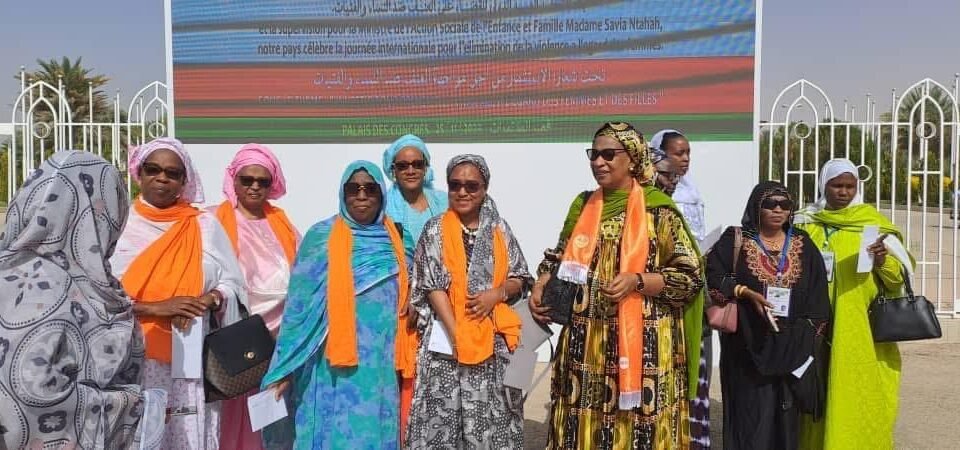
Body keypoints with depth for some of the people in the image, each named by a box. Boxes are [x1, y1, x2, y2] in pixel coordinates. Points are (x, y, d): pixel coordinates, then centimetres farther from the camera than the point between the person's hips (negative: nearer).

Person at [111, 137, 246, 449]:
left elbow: (232, 282, 7)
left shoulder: (205, 225, 7)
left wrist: (206, 301, -12)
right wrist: (156, 308, -15)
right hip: (134, 361, -1)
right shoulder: (119, 225, 2)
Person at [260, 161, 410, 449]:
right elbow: (300, 303, -4)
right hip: (335, 365, -3)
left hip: (381, 366, 4)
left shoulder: (393, 239, 8)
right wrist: (284, 368, -7)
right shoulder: (322, 236, -2)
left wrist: (400, 359, 9)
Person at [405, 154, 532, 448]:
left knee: (491, 418, 5)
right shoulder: (436, 230, 1)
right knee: (445, 416, -1)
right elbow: (432, 286, -6)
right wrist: (457, 334, -13)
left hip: (494, 339, 2)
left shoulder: (499, 230, 7)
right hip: (447, 339, -2)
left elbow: (520, 279, 10)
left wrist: (497, 294, -11)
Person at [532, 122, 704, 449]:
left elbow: (690, 276, -7)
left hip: (640, 343, -4)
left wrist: (637, 281, -20)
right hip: (585, 343, 4)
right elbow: (559, 258, 19)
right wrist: (539, 288, 1)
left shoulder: (657, 209, -6)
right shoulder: (583, 206, 9)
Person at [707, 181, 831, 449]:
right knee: (751, 414, -3)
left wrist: (804, 334, -2)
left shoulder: (803, 246, 10)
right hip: (750, 346, -3)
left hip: (791, 346, 3)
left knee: (786, 415, 8)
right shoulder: (736, 241, 1)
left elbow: (818, 298, 7)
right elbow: (712, 275, -8)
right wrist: (746, 292, -19)